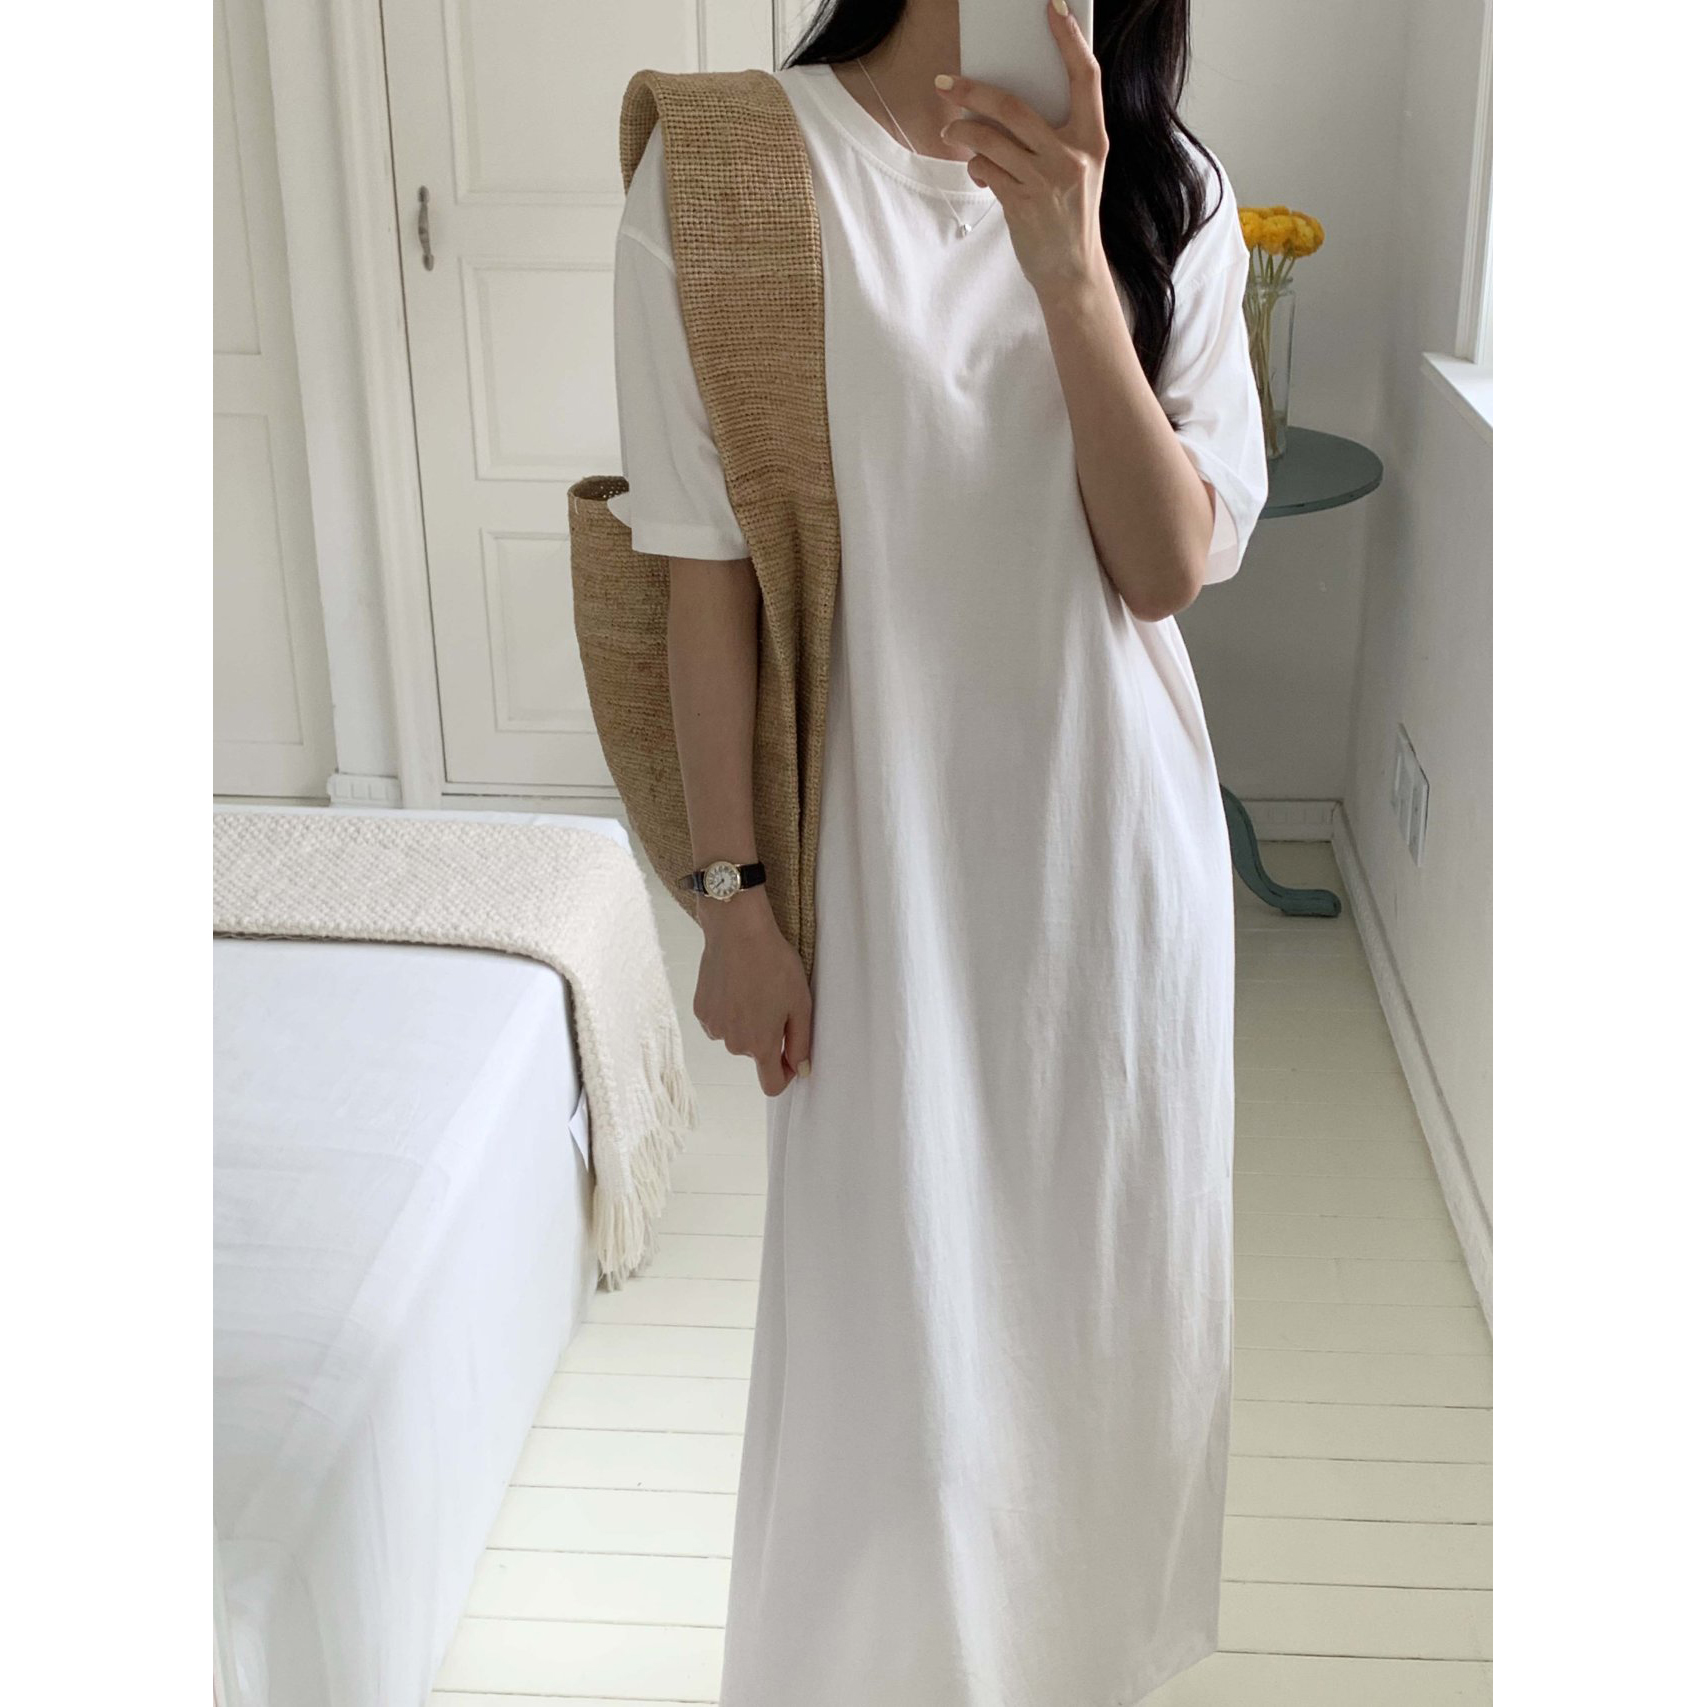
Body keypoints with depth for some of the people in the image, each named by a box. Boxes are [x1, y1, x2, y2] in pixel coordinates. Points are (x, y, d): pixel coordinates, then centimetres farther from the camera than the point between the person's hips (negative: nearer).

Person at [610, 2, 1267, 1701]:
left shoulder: (1170, 197, 0)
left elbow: (1169, 565, -10)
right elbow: (709, 568, -8)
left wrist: (1070, 265, -24)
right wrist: (734, 894, -7)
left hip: (1116, 841, 4)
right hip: (883, 853, -3)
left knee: (1102, 1296, 19)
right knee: (896, 1346, 6)